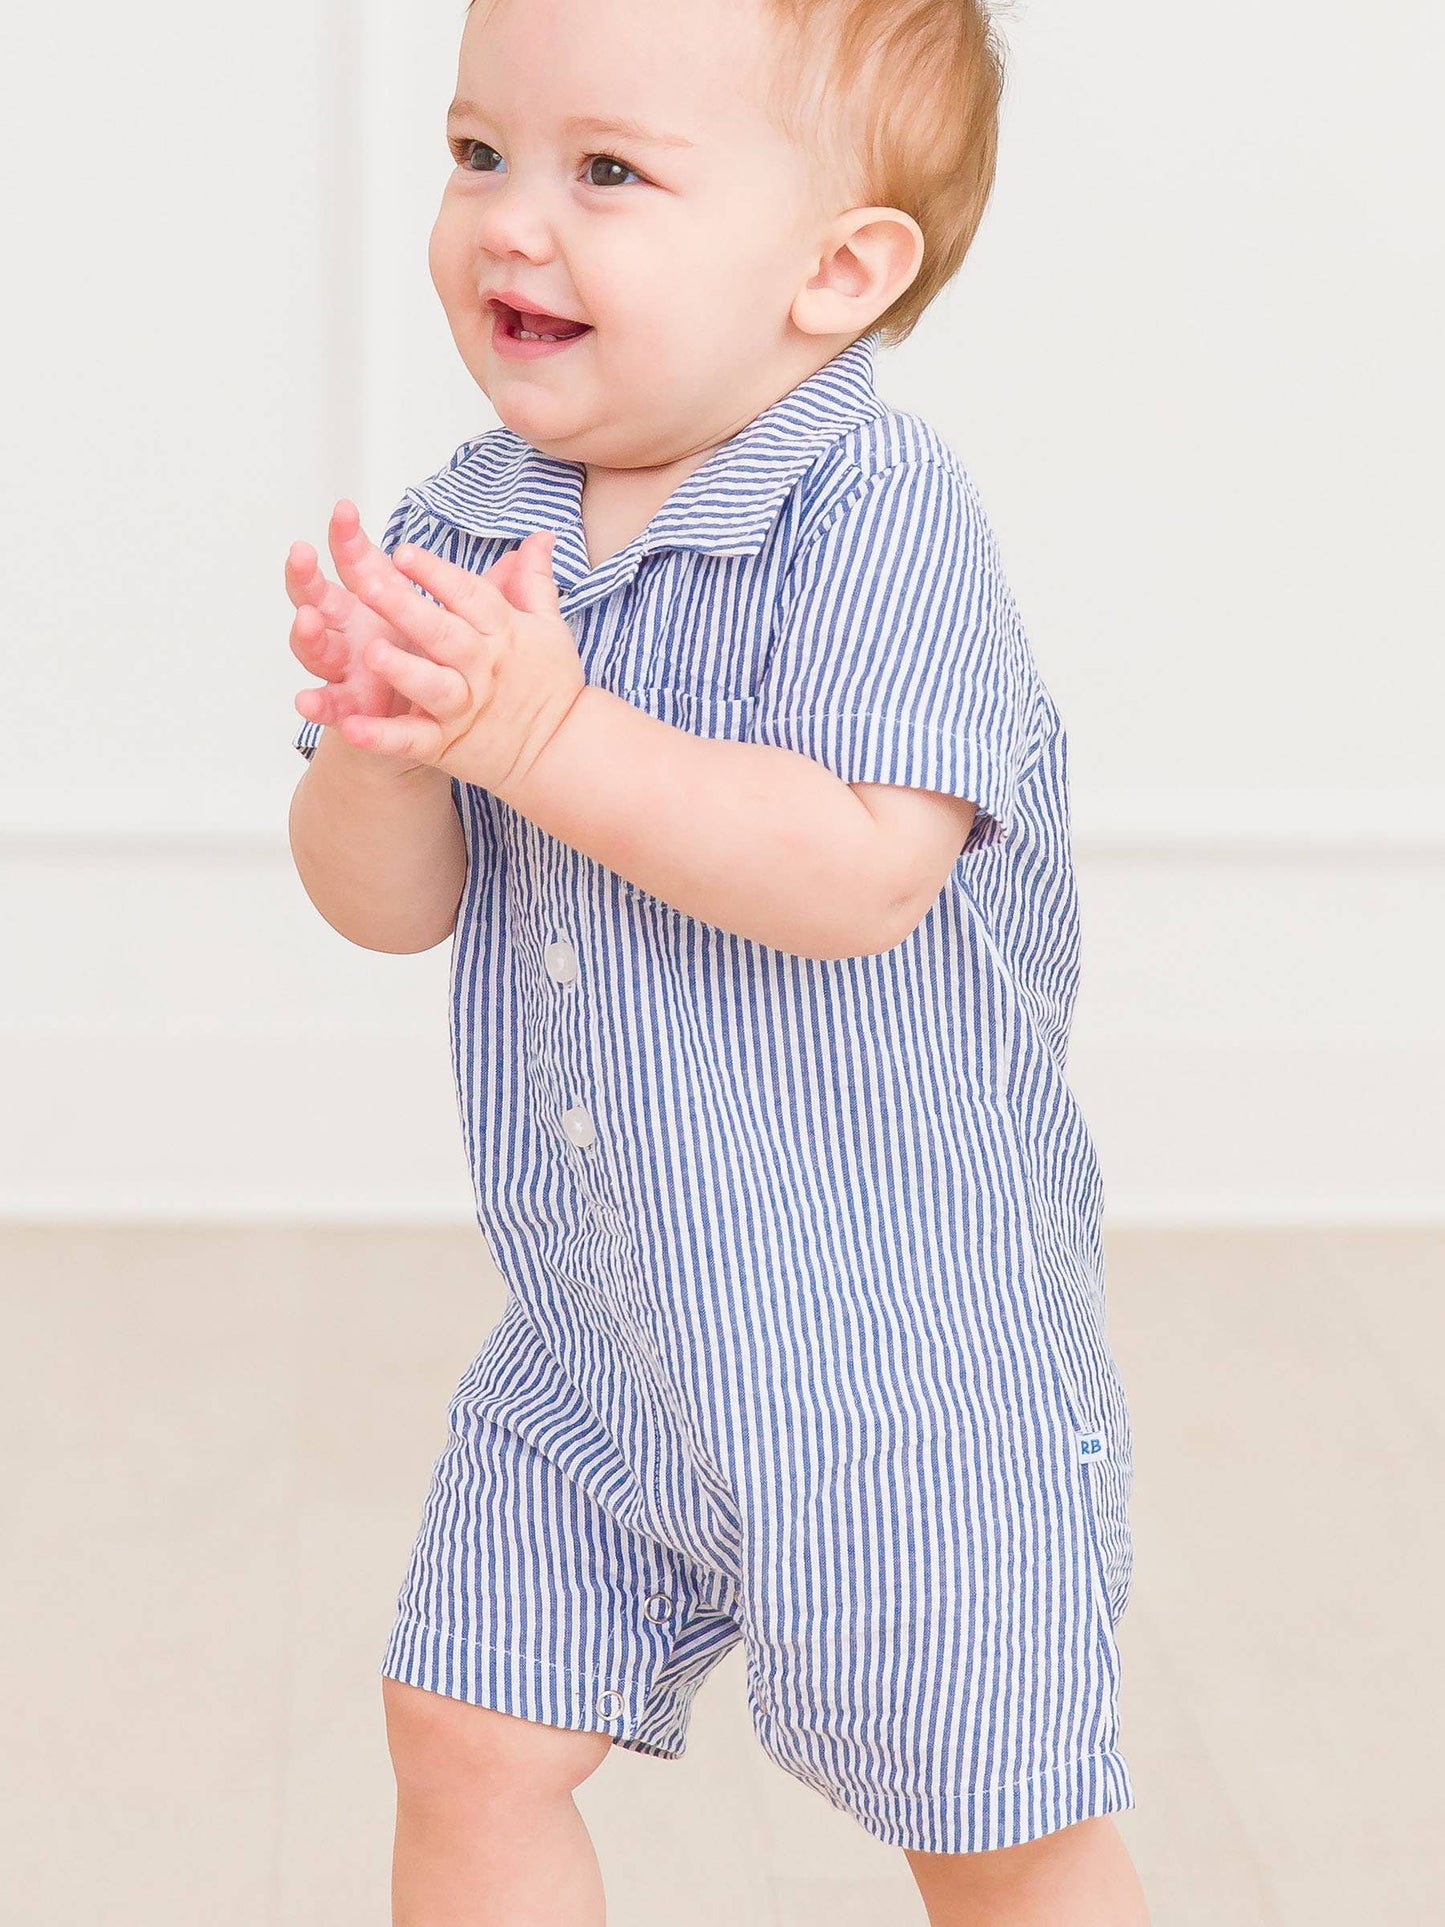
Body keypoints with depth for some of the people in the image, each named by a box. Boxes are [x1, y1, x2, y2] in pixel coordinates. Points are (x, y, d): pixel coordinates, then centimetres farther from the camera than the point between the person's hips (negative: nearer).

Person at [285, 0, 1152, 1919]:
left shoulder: (878, 508, -19)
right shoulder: (463, 530, 1)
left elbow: (862, 874, -30)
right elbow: (387, 900, -2)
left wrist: (545, 728, -33)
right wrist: (386, 735, -23)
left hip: (901, 1344, -6)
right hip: (589, 1344, 6)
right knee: (471, 1739, 10)